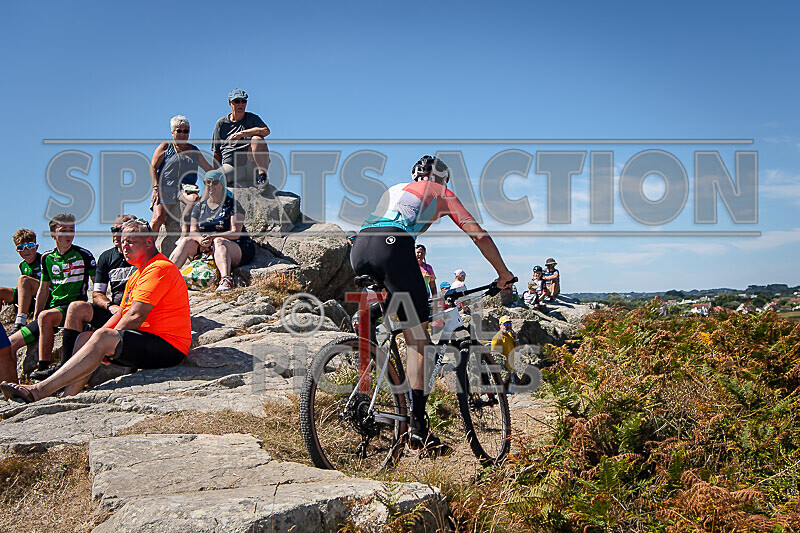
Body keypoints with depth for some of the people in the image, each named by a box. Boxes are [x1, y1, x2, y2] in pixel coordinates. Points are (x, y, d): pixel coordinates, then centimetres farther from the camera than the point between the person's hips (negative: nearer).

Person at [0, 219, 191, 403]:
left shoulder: (158, 268, -12)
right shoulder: (136, 275, 23)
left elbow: (136, 317, -19)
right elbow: (121, 314, 18)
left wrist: (106, 342, -9)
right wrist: (97, 339, 2)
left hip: (168, 347, -10)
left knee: (104, 337, -27)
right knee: (85, 338, 6)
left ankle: (39, 391, -27)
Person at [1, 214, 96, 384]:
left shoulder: (83, 255, -1)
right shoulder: (47, 258, 13)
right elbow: (43, 290, 21)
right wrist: (34, 320, 16)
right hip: (52, 309, 6)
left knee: (45, 316, -39)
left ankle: (44, 368, -36)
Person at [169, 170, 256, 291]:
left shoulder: (233, 205, -2)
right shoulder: (199, 206, 13)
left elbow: (235, 233, -13)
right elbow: (193, 232, 5)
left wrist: (212, 237, -26)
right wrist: (200, 239, -20)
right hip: (206, 249, 5)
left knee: (219, 241, -36)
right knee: (186, 241, -15)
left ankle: (226, 280, -59)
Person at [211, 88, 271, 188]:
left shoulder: (252, 118, 13)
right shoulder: (221, 124, 16)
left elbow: (266, 131, -11)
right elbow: (217, 154, 16)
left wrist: (241, 134, -18)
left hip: (252, 165, 0)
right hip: (231, 167, 1)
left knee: (257, 139, -29)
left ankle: (262, 175, -31)